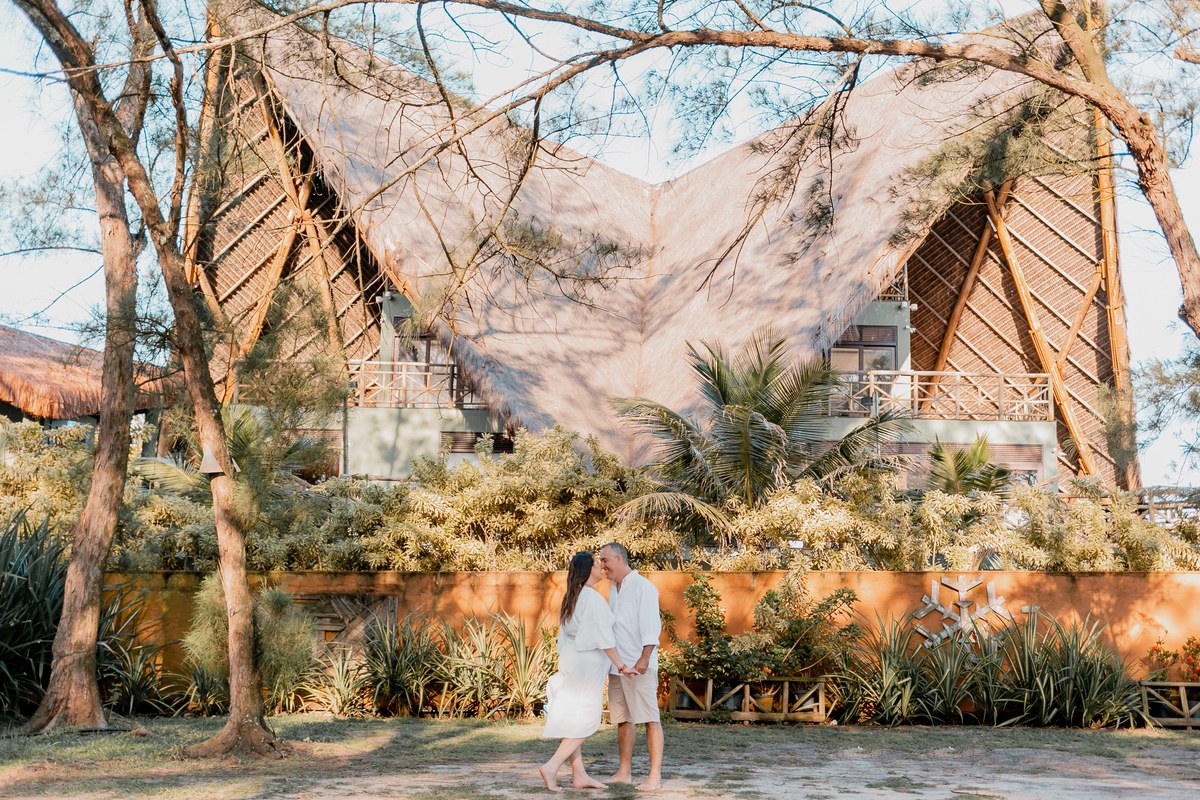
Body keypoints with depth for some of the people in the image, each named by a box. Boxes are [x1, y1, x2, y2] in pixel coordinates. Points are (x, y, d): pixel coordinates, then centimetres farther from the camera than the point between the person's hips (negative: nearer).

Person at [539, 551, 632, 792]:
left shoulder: (571, 598, 12)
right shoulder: (593, 598, -16)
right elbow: (603, 636, -17)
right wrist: (619, 664, -11)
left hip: (570, 657, 9)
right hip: (587, 662, -9)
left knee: (574, 718, 8)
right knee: (585, 720, -4)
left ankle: (580, 775, 12)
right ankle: (551, 767, -11)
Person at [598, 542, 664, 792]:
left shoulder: (643, 587, -8)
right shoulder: (613, 590, 17)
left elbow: (651, 626, -16)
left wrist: (643, 660, -25)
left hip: (639, 667, -8)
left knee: (649, 719, -6)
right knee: (622, 719, 10)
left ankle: (655, 775, -5)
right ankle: (624, 772, 16)